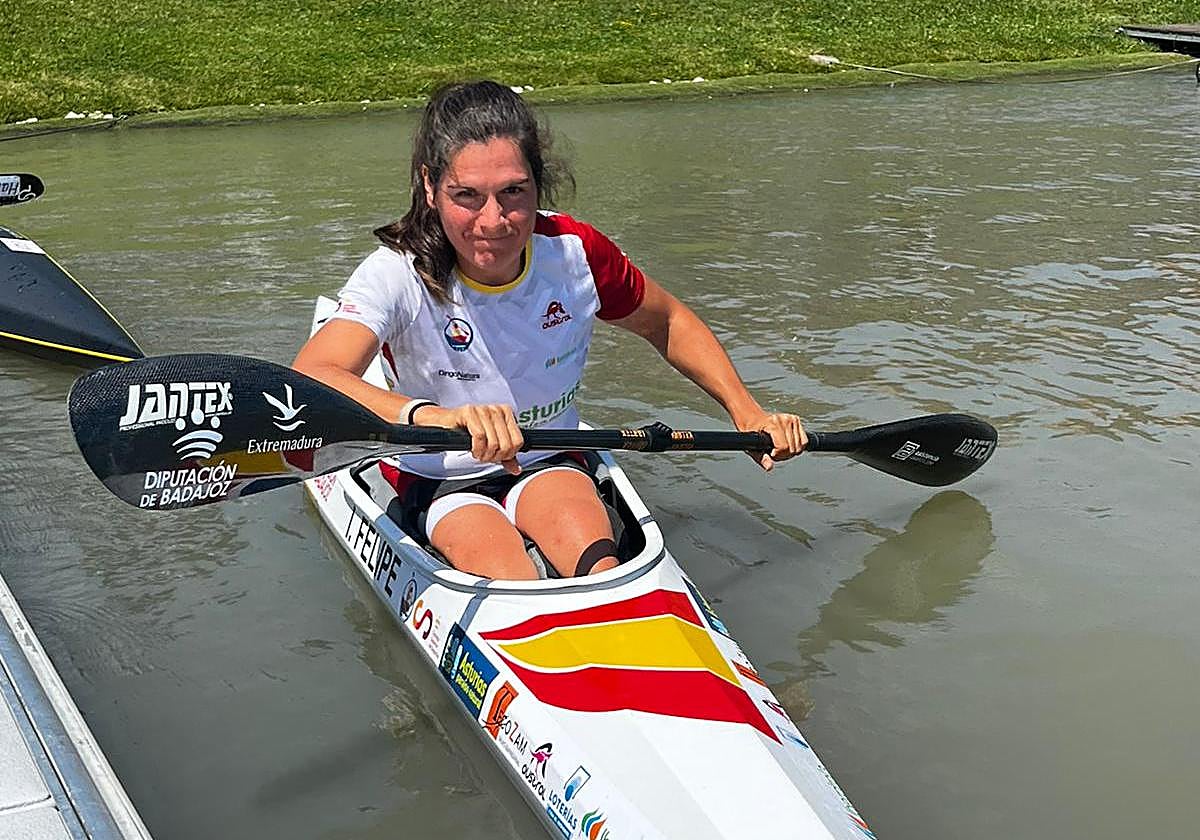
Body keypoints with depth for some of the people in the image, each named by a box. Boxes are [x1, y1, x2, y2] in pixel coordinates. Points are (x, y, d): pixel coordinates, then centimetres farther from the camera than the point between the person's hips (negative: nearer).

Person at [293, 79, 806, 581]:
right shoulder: (399, 275, -23)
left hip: (548, 464, 3)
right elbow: (306, 382, -41)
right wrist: (433, 416, -60)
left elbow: (668, 324, 8)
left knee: (603, 574, -28)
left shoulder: (575, 254, -13)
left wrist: (746, 411, -3)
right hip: (438, 482, -2)